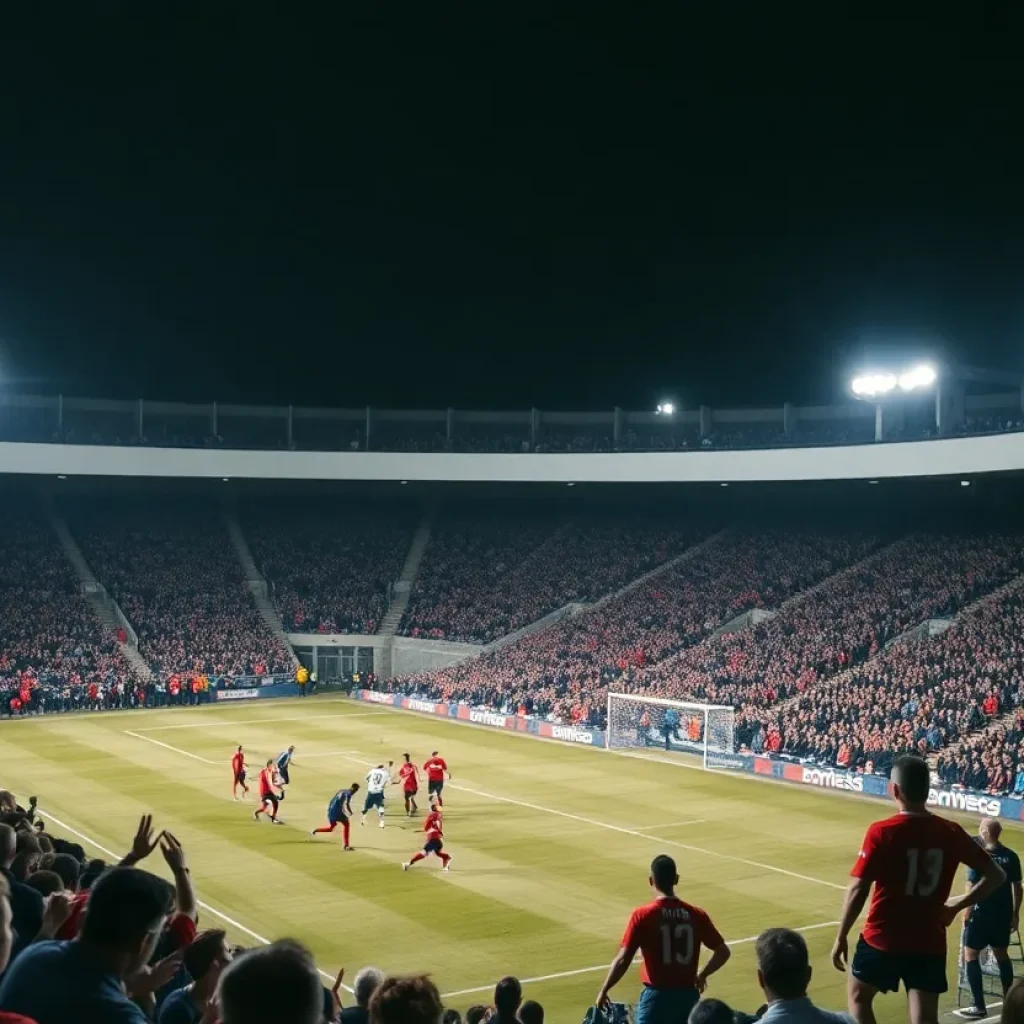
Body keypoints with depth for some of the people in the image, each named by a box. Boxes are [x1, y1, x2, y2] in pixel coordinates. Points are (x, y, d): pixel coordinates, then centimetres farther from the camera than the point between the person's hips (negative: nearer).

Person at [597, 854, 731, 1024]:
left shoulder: (643, 915, -11)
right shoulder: (695, 915, 0)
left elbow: (623, 960, -12)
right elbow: (723, 952, 5)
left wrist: (604, 991, -1)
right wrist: (702, 975, 19)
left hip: (656, 996, -4)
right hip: (688, 996, 4)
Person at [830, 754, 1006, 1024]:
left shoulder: (881, 832, -15)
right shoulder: (950, 833, -4)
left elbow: (858, 890, -14)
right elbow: (996, 876, 3)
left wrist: (841, 937, -3)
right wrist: (956, 905, 10)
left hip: (882, 938, -3)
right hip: (929, 943, 3)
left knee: (858, 996, 21)